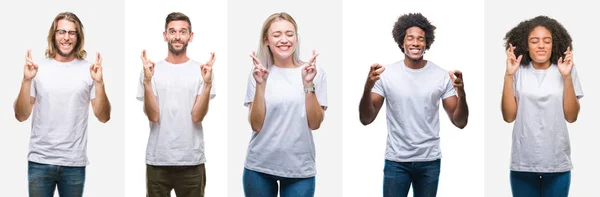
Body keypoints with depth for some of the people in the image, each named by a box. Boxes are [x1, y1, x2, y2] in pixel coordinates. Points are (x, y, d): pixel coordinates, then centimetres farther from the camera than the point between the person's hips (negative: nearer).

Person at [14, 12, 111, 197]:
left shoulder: (89, 70, 0)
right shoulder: (38, 68, 1)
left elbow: (103, 117, -2)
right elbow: (21, 116, -1)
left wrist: (99, 83, -16)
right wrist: (26, 81, -14)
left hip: (74, 163, 0)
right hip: (40, 161, 0)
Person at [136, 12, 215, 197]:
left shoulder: (201, 70, 1)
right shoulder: (151, 71, 1)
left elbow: (197, 116, -8)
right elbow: (153, 116, -8)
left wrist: (208, 83, -20)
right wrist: (147, 81, -19)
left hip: (192, 161, 0)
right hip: (157, 160, 0)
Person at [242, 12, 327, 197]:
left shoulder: (315, 72, -2)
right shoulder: (258, 74, -1)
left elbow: (315, 123, -7)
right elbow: (256, 125, -7)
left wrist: (308, 84, -17)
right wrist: (260, 85, -17)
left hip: (300, 168, -1)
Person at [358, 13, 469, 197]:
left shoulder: (441, 76, -2)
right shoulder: (387, 74, -4)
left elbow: (460, 122, -2)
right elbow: (366, 119, -6)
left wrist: (461, 94, -21)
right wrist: (368, 87, -23)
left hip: (429, 161, 1)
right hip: (396, 161, -1)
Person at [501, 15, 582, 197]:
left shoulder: (565, 70, -2)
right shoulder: (519, 72, -2)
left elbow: (571, 116, -4)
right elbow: (509, 116, -5)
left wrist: (567, 77, -13)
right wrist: (508, 75, -13)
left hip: (557, 163, 0)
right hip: (522, 163, 0)